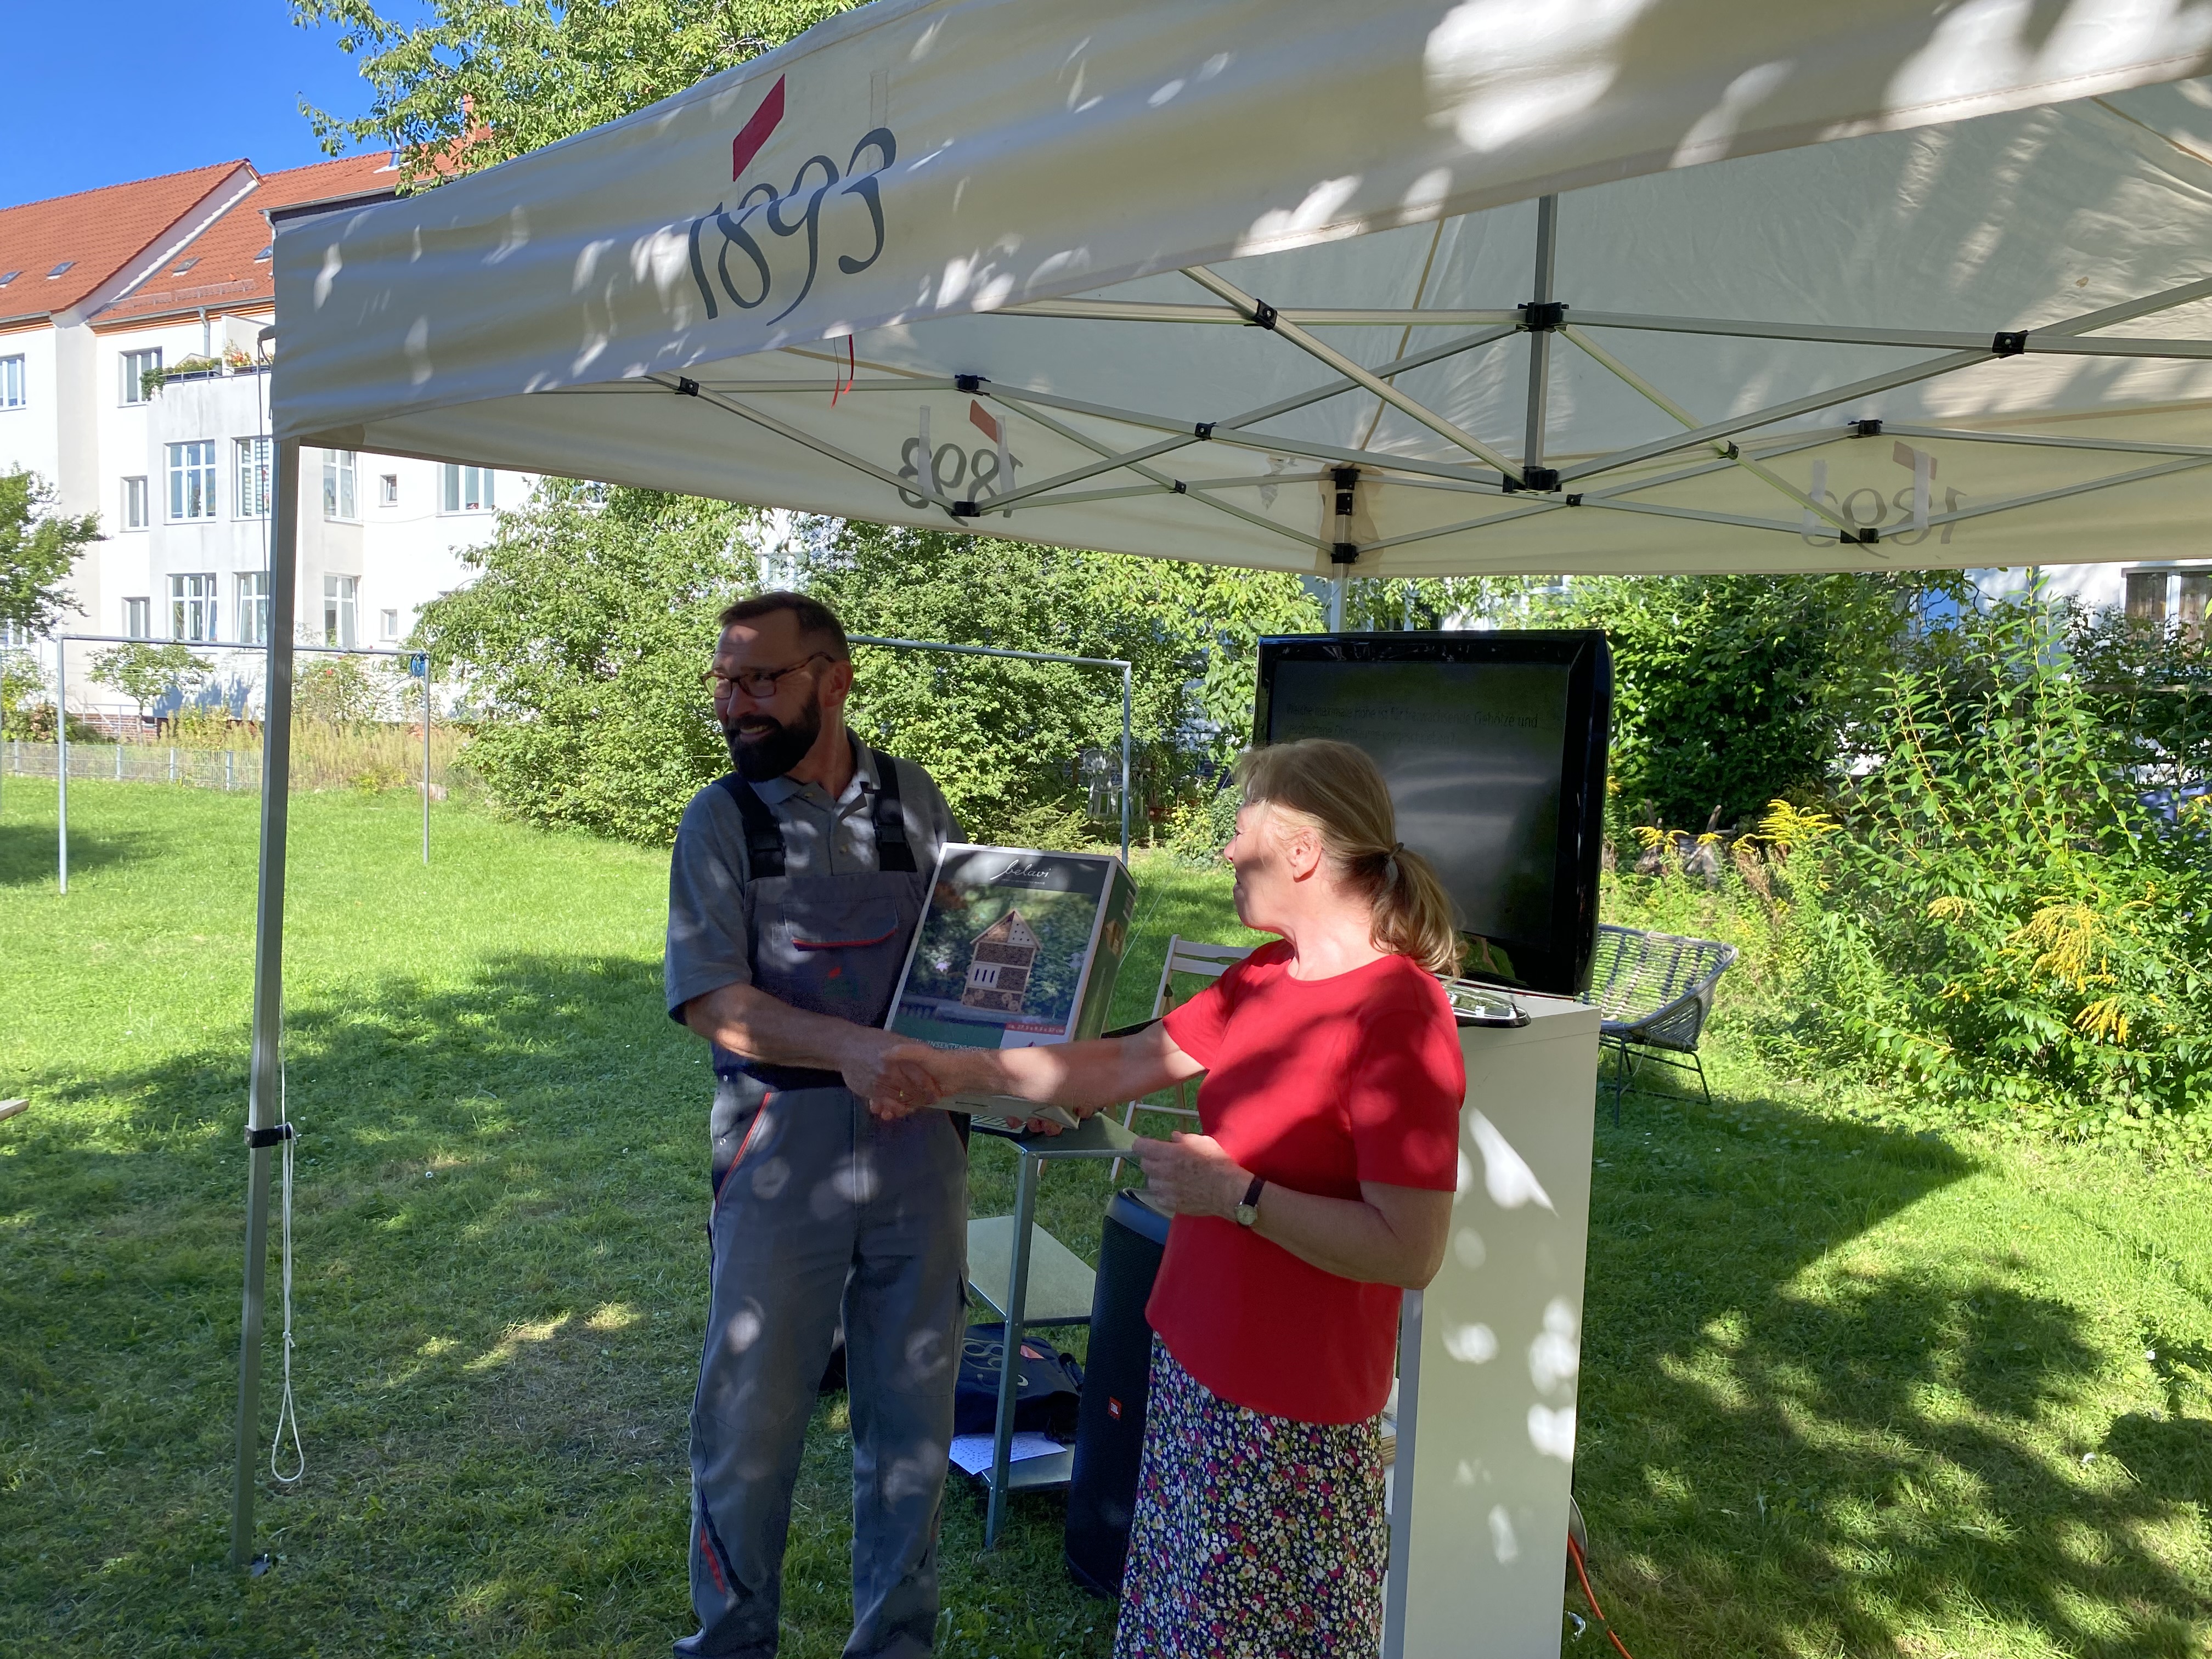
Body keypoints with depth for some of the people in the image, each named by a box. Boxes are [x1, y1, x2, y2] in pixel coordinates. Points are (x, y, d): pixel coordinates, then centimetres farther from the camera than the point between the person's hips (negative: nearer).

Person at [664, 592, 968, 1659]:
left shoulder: (912, 799, 4)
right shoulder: (721, 820, -2)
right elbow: (710, 999, -11)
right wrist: (848, 1045, -26)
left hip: (919, 1143, 2)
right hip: (780, 1158, -2)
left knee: (912, 1410, 13)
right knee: (751, 1411, 9)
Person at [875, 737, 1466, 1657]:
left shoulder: (1398, 1020, -24)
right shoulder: (1267, 976, 3)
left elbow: (1410, 1253, -25)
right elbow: (1123, 1066, 9)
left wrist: (1234, 1192, -23)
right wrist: (955, 1068, 7)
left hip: (1287, 1407, -8)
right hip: (1198, 1357, 8)